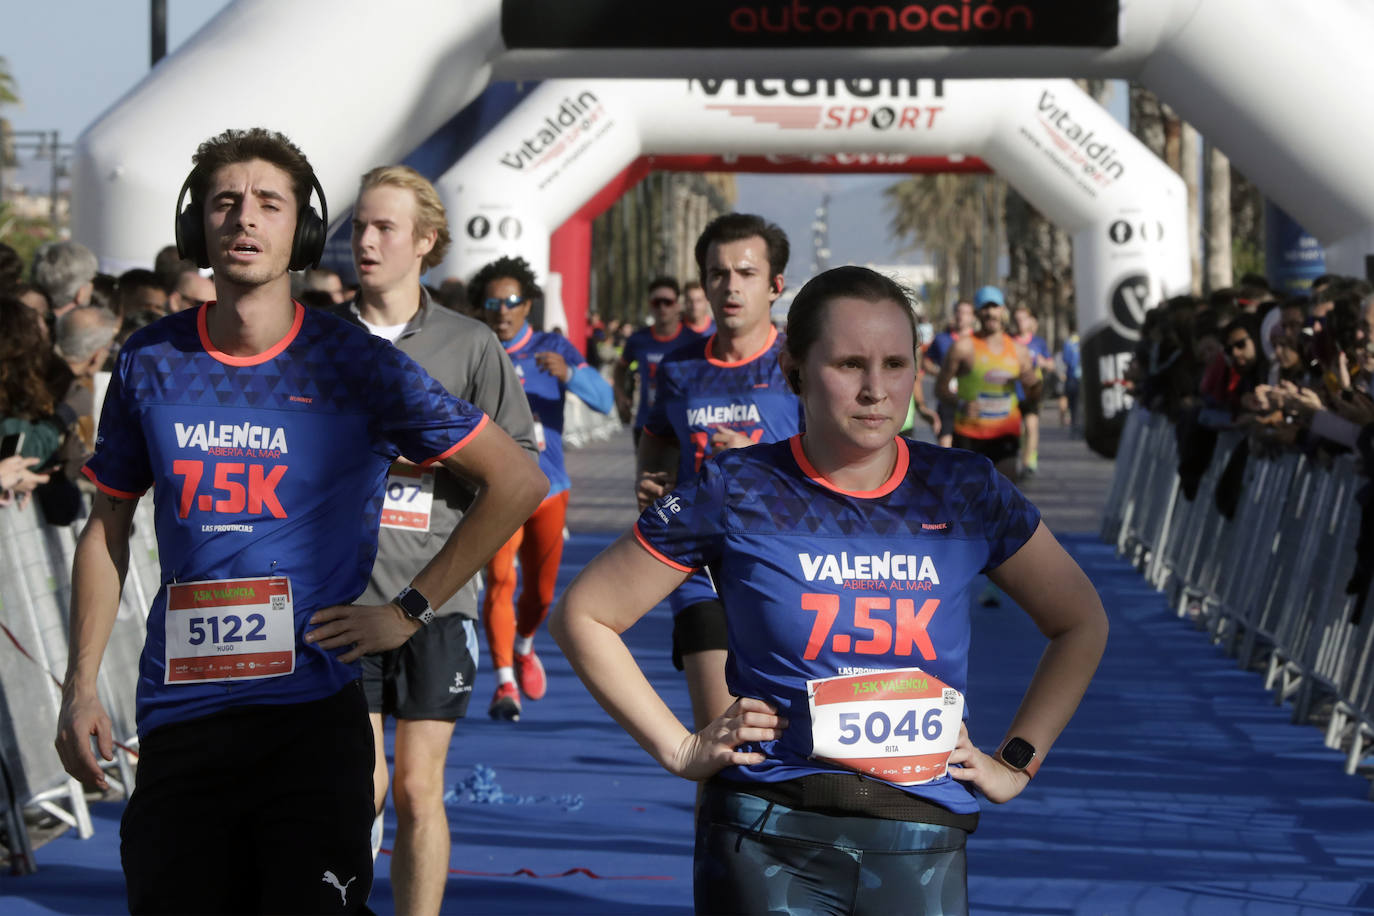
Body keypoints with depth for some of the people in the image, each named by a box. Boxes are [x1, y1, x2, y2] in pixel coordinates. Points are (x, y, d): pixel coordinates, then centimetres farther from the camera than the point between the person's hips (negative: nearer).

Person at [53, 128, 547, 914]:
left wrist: (411, 612, -1)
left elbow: (518, 482, 2)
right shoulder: (150, 364, 7)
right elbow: (109, 529, 17)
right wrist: (81, 687, 9)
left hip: (310, 711, -3)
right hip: (177, 715, 3)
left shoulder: (353, 366, -2)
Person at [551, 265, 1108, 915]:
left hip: (922, 852, 2)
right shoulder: (739, 493, -2)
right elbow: (584, 617, 5)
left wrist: (1017, 762, 10)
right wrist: (679, 749, 1)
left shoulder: (964, 492, 4)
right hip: (769, 845, -2)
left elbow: (1081, 624, 18)